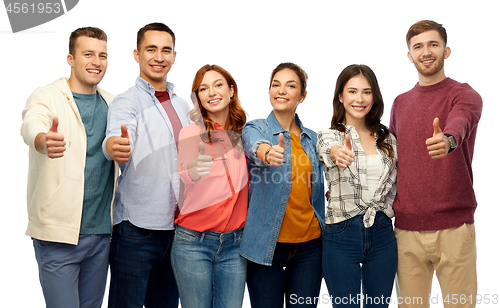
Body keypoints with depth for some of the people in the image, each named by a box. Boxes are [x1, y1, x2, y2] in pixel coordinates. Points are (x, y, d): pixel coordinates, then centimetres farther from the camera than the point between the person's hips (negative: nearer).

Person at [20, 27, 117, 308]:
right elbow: (31, 126, -27)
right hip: (59, 233, -5)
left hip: (102, 231, 5)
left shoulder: (113, 104, 10)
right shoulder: (47, 98, -6)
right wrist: (44, 140, -50)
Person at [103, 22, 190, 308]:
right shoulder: (127, 102, -7)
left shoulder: (182, 105, 12)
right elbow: (116, 137, -29)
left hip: (177, 227, 6)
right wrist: (115, 147, -50)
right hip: (137, 228, -6)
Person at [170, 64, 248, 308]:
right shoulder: (191, 132, -3)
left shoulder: (242, 134, 7)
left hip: (235, 242, 3)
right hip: (194, 241, -3)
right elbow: (184, 173, -19)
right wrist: (193, 172, -41)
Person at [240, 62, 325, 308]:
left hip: (309, 244, 4)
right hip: (267, 243, -3)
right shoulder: (255, 129, -3)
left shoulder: (312, 138, 10)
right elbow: (255, 147, -28)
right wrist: (269, 153, -49)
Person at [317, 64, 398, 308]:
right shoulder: (327, 137, -3)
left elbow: (394, 186, 15)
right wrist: (339, 153, -50)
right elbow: (329, 152, -28)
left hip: (383, 235, 4)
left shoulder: (387, 139, 10)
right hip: (342, 235, -3)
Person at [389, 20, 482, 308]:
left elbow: (461, 121, -25)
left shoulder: (464, 95, -1)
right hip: (406, 229, 4)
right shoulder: (400, 103, 13)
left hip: (454, 227, -3)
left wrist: (448, 139, -48)